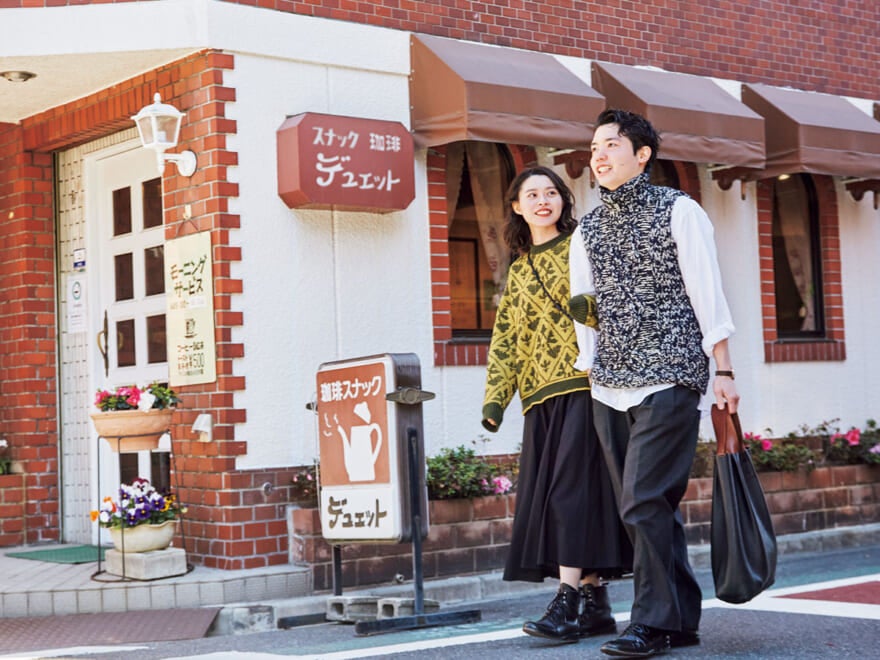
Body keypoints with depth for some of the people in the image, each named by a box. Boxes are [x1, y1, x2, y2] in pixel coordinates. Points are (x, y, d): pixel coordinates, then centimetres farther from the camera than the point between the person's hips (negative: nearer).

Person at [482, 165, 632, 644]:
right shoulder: (518, 271, 21)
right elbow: (505, 340, 18)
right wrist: (495, 400, 10)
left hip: (585, 383, -6)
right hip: (541, 393, 6)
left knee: (574, 485, -13)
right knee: (549, 493, 1)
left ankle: (568, 601, -15)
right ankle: (596, 604, 6)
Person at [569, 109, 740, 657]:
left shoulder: (678, 211, -1)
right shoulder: (588, 230, 15)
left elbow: (707, 294, -4)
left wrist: (724, 372, -8)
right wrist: (589, 374, 12)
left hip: (669, 380, -6)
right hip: (610, 389, 6)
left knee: (644, 503, -13)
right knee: (652, 507, 7)